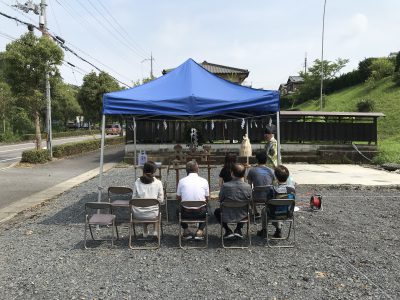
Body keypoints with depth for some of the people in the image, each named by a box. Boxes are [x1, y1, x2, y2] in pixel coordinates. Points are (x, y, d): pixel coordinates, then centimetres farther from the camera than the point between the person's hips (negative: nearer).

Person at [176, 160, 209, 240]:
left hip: (186, 213, 0)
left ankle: (186, 231, 22)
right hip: (200, 213, 0)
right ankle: (200, 231, 18)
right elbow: (207, 199, 6)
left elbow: (178, 198, 7)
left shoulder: (181, 181, -4)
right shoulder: (204, 181, -3)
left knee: (179, 210, 33)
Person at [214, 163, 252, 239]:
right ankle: (238, 229, 25)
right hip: (242, 216, 2)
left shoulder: (225, 186, -21)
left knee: (216, 211, 31)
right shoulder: (248, 186, -16)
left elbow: (221, 200, -7)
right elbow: (249, 200, 0)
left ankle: (228, 230, 20)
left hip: (227, 217, -2)